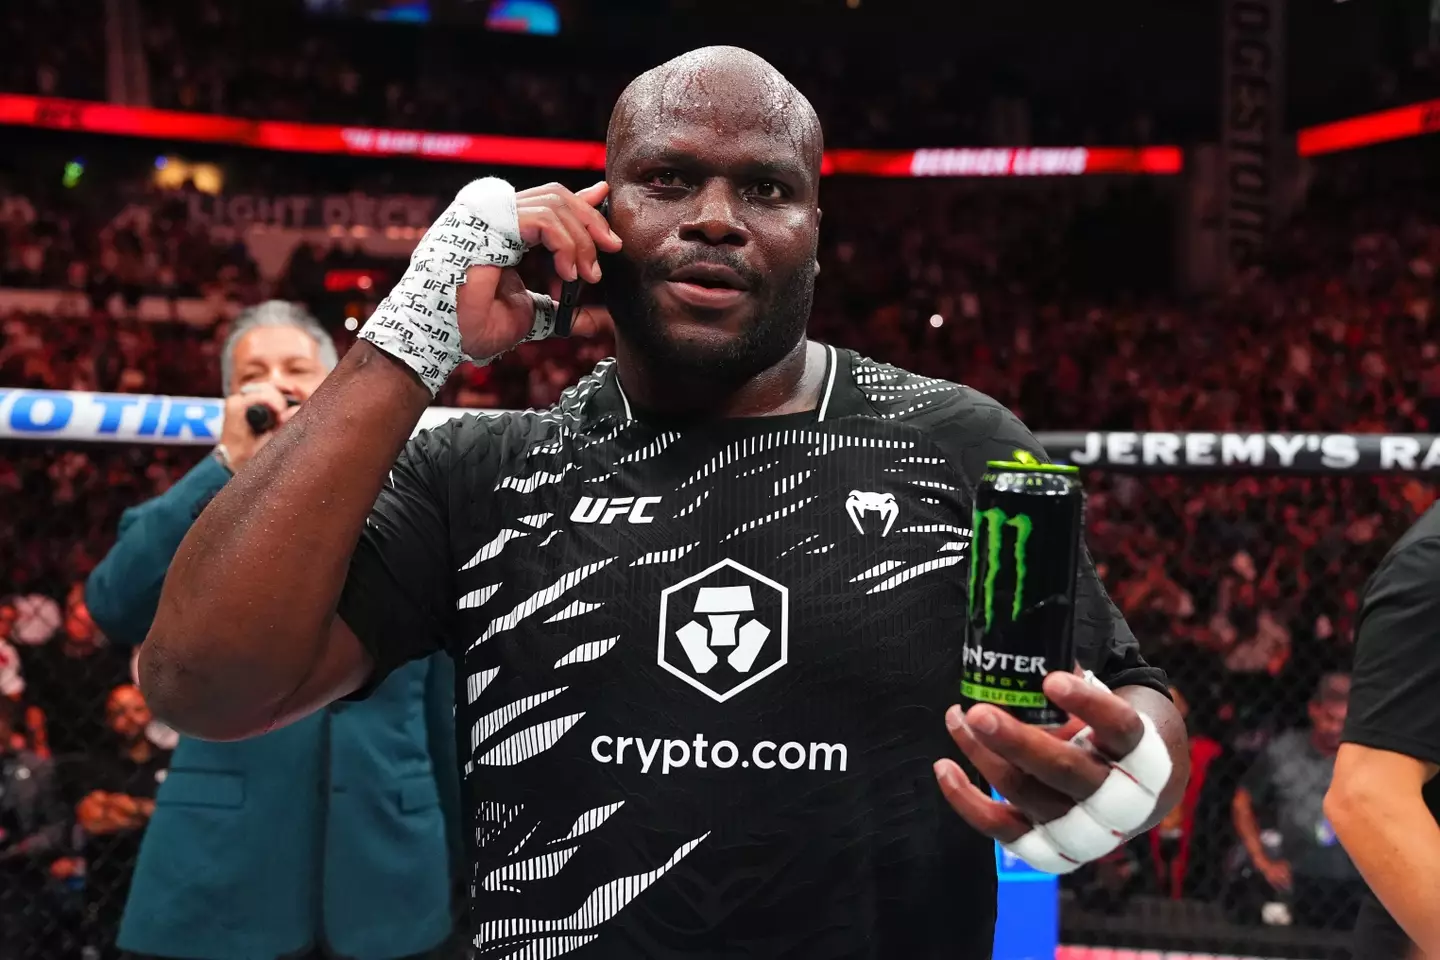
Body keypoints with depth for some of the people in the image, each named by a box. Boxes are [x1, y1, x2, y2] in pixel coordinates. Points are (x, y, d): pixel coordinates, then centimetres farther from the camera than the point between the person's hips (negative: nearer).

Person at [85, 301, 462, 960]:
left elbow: (445, 709, 10)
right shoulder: (191, 510, 6)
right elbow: (114, 611, -14)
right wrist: (227, 464, -16)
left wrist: (465, 852, 12)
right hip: (219, 873, -1)